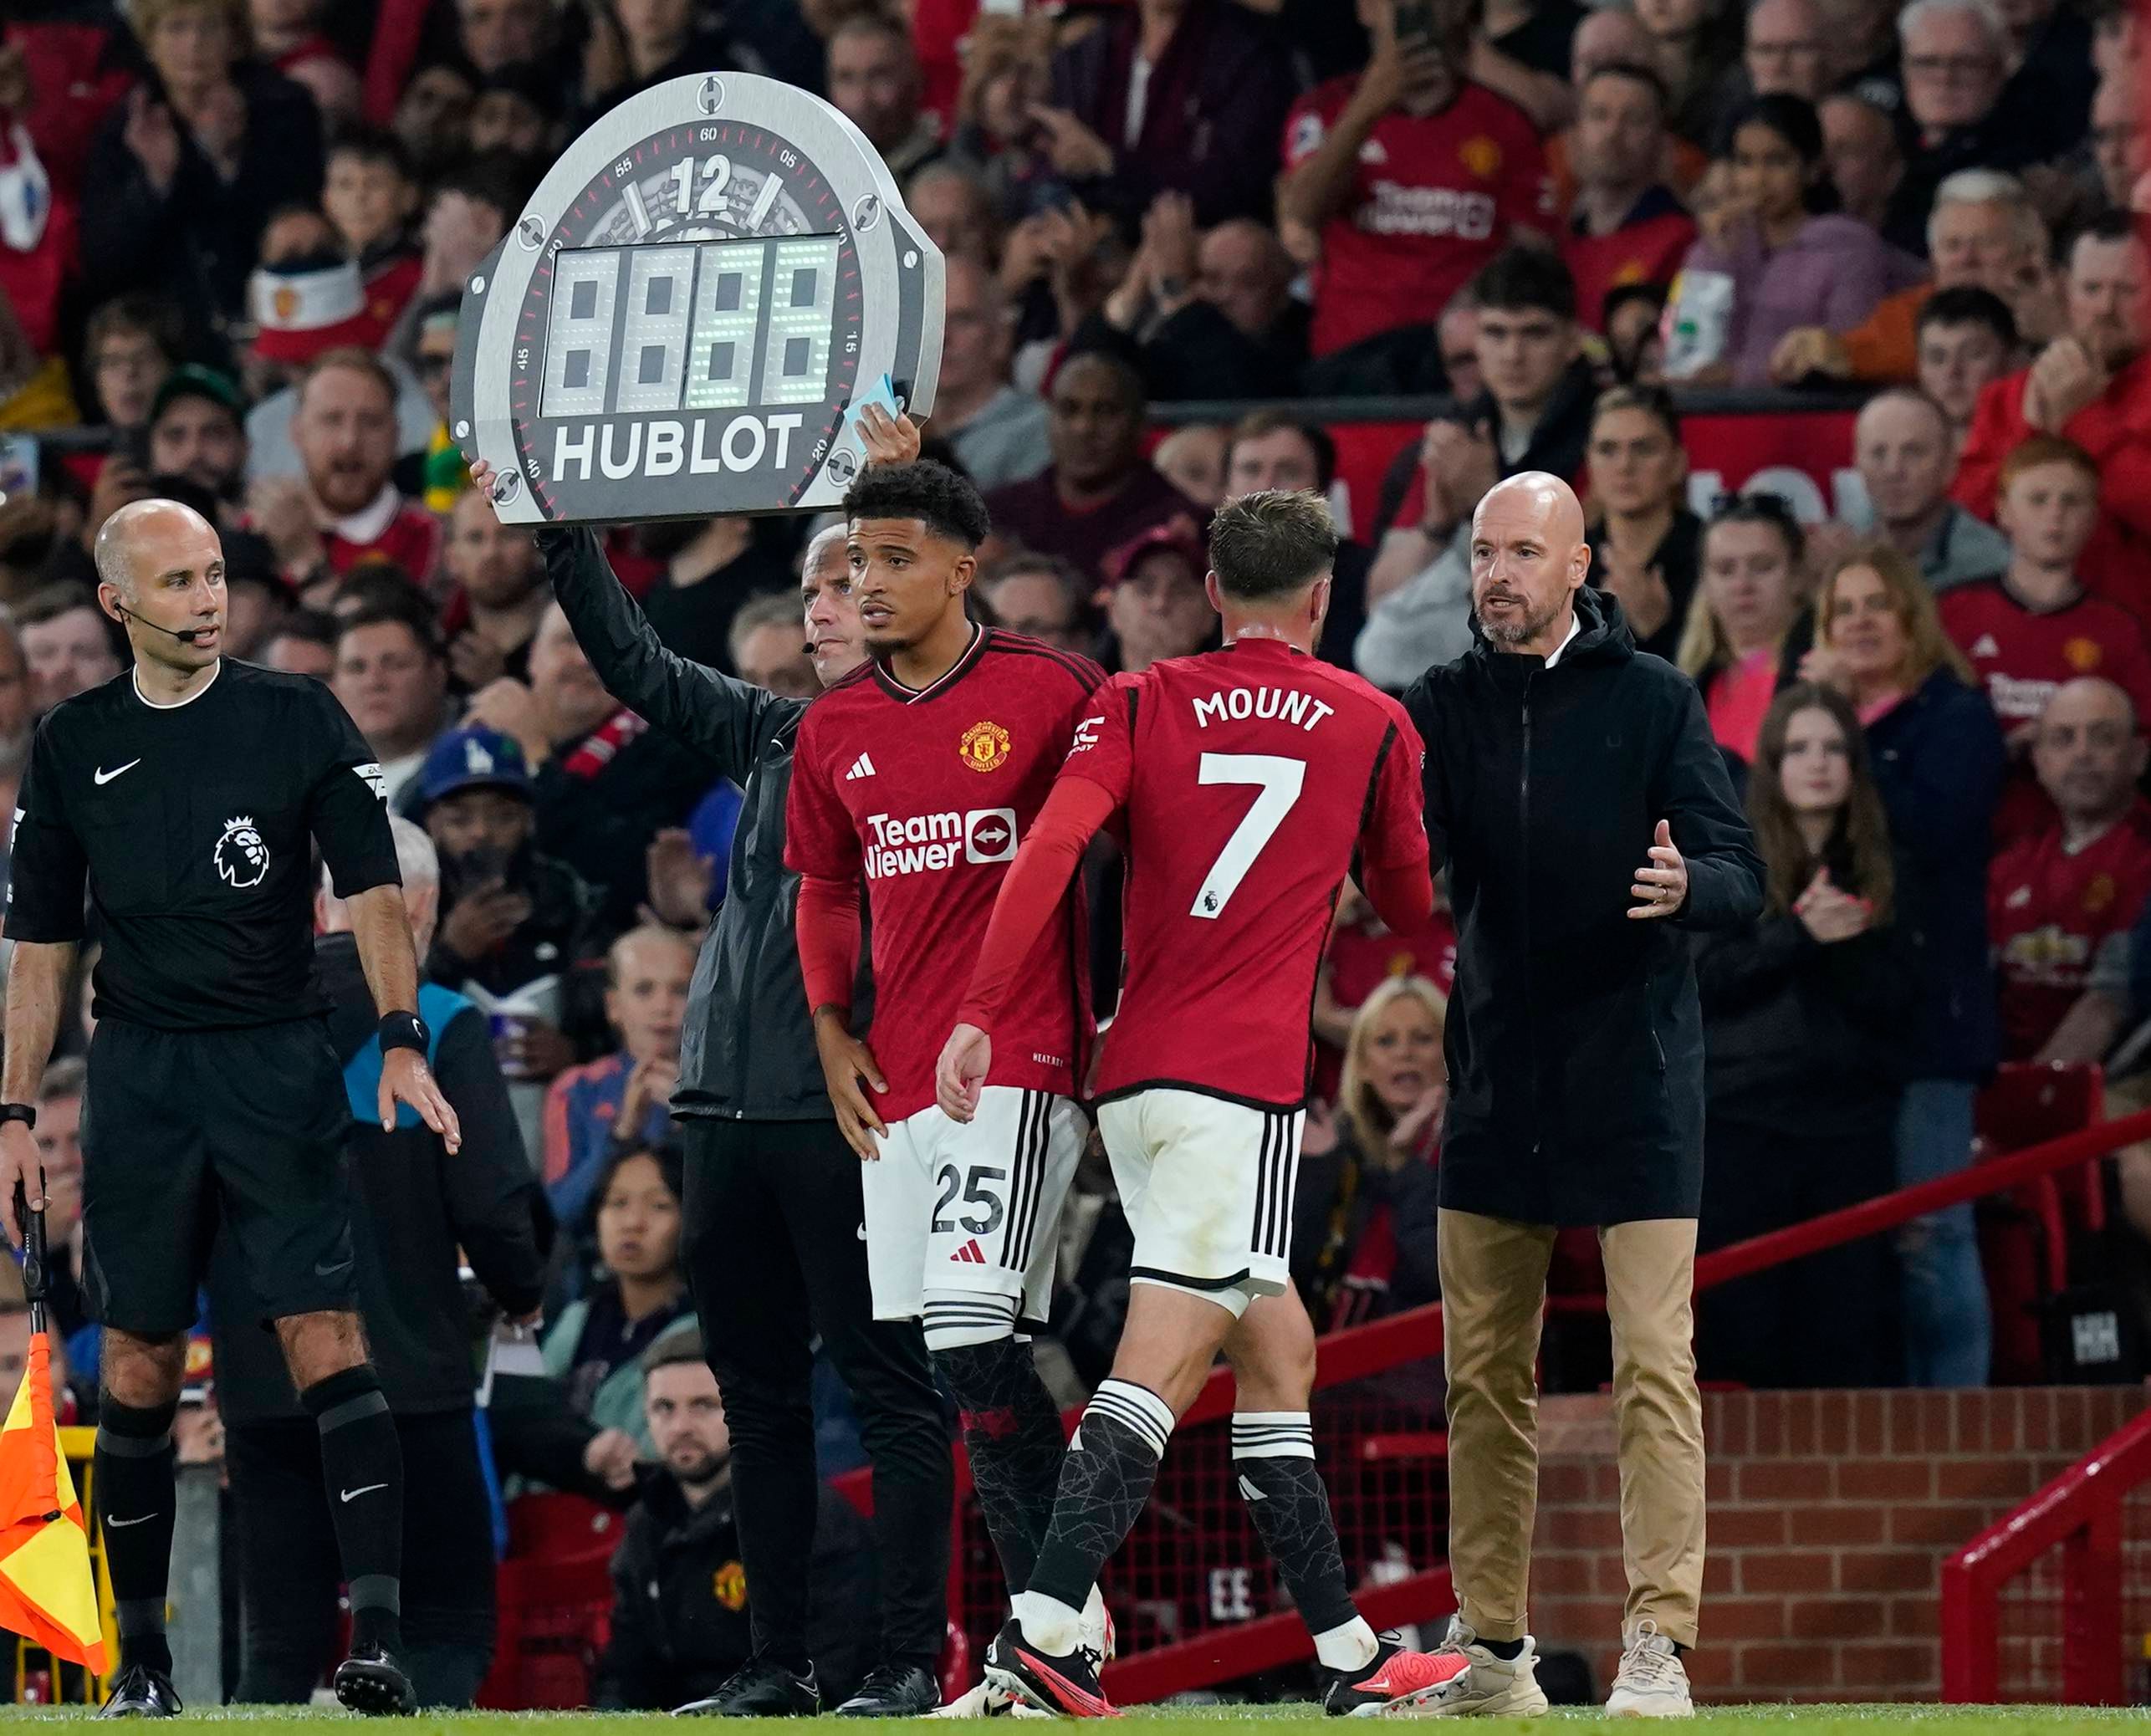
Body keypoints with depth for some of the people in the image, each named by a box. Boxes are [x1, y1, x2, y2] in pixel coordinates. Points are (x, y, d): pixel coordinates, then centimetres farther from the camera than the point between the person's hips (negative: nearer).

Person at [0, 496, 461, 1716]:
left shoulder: (298, 720, 1)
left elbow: (374, 889, -3)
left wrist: (403, 1040, -16)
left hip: (280, 1064, -2)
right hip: (140, 1073, 2)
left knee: (327, 1342, -13)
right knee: (139, 1369, 5)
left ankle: (377, 1636, -19)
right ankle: (142, 1657, 14)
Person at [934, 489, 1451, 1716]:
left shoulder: (1138, 705, 10)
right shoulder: (1373, 724, 7)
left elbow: (1052, 844, -7)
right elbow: (1411, 906, 20)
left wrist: (983, 1014, -12)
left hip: (1135, 1067, 5)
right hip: (1246, 1080, -5)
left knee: (1277, 1348, 15)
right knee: (1161, 1369, -11)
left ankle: (1347, 1655, 20)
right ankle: (1044, 1628, -26)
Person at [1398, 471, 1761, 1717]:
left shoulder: (1654, 701, -3)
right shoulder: (1445, 708, 7)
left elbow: (1744, 879, -7)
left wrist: (1687, 885, -29)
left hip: (1634, 1084, -4)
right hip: (1496, 1079, 4)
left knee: (1655, 1367, -9)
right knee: (1483, 1375, 7)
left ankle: (1659, 1648, -11)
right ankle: (1491, 1649, 14)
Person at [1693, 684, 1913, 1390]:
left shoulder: (1877, 870, 11)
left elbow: (1895, 1000, 3)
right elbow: (1707, 975, -7)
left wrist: (1847, 943, -14)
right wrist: (1801, 935, -17)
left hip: (1852, 1116, 2)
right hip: (1742, 1115, -2)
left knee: (1852, 1322, -1)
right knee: (1741, 1315, -3)